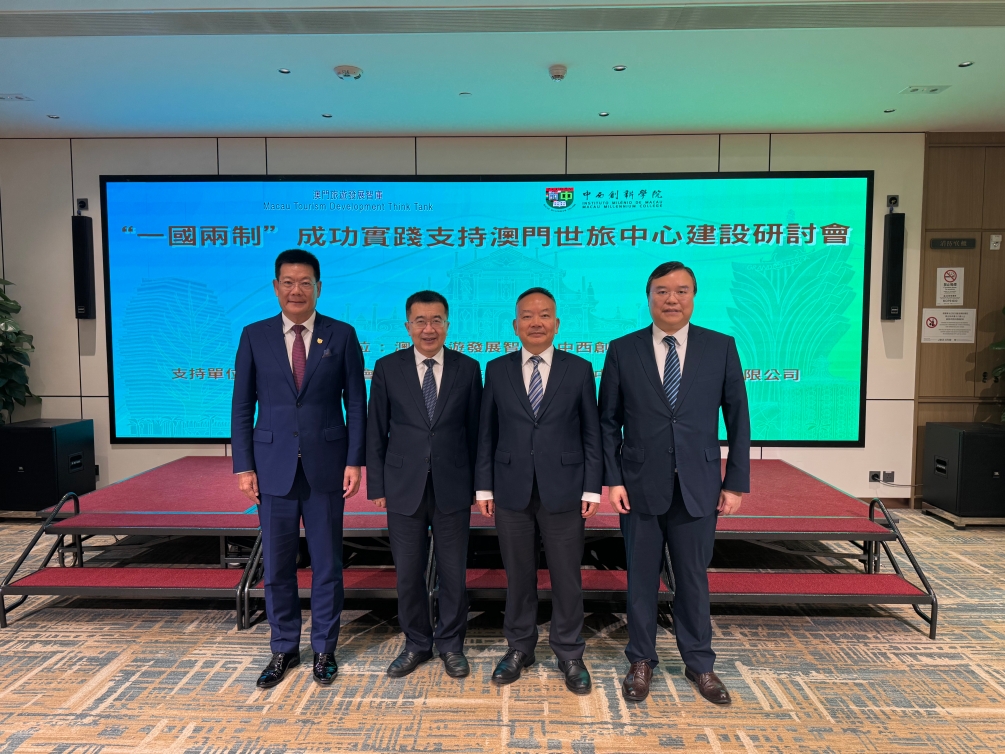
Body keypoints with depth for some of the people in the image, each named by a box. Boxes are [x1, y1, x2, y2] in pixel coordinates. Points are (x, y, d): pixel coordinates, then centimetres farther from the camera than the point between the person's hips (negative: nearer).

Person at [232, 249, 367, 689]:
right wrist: (243, 466, -2)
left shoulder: (341, 335, 0)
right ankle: (284, 649, 30)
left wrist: (355, 461, -6)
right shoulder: (255, 336, 3)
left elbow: (355, 403, 0)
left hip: (325, 465, -1)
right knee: (277, 566, 11)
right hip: (273, 466, 1)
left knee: (327, 564, 10)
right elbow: (242, 406, 4)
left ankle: (324, 649, 28)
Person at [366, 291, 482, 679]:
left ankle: (451, 644, 31)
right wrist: (377, 486, 0)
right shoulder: (387, 368, 0)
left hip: (453, 487, 0)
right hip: (404, 487, 0)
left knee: (453, 571, 10)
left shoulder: (468, 369, 0)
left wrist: (478, 484, 3)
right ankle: (416, 644, 32)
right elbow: (376, 431, 2)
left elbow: (475, 430, 4)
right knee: (408, 573, 11)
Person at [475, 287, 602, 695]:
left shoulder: (579, 369, 1)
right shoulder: (497, 370, 5)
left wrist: (592, 488, -4)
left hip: (563, 489, -1)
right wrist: (484, 486, 2)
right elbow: (487, 432, 6)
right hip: (511, 490, 1)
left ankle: (570, 655, 26)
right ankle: (519, 648, 31)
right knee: (518, 575, 12)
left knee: (567, 577, 8)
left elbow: (591, 433, 1)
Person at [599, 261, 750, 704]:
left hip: (698, 486, 1)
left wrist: (736, 483, 0)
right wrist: (612, 480, -6)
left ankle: (699, 663, 33)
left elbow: (737, 421, 3)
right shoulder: (622, 351, -1)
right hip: (640, 485, 0)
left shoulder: (721, 348, 0)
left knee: (693, 578, 13)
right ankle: (641, 661, 30)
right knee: (641, 577, 11)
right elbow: (608, 422, 0)